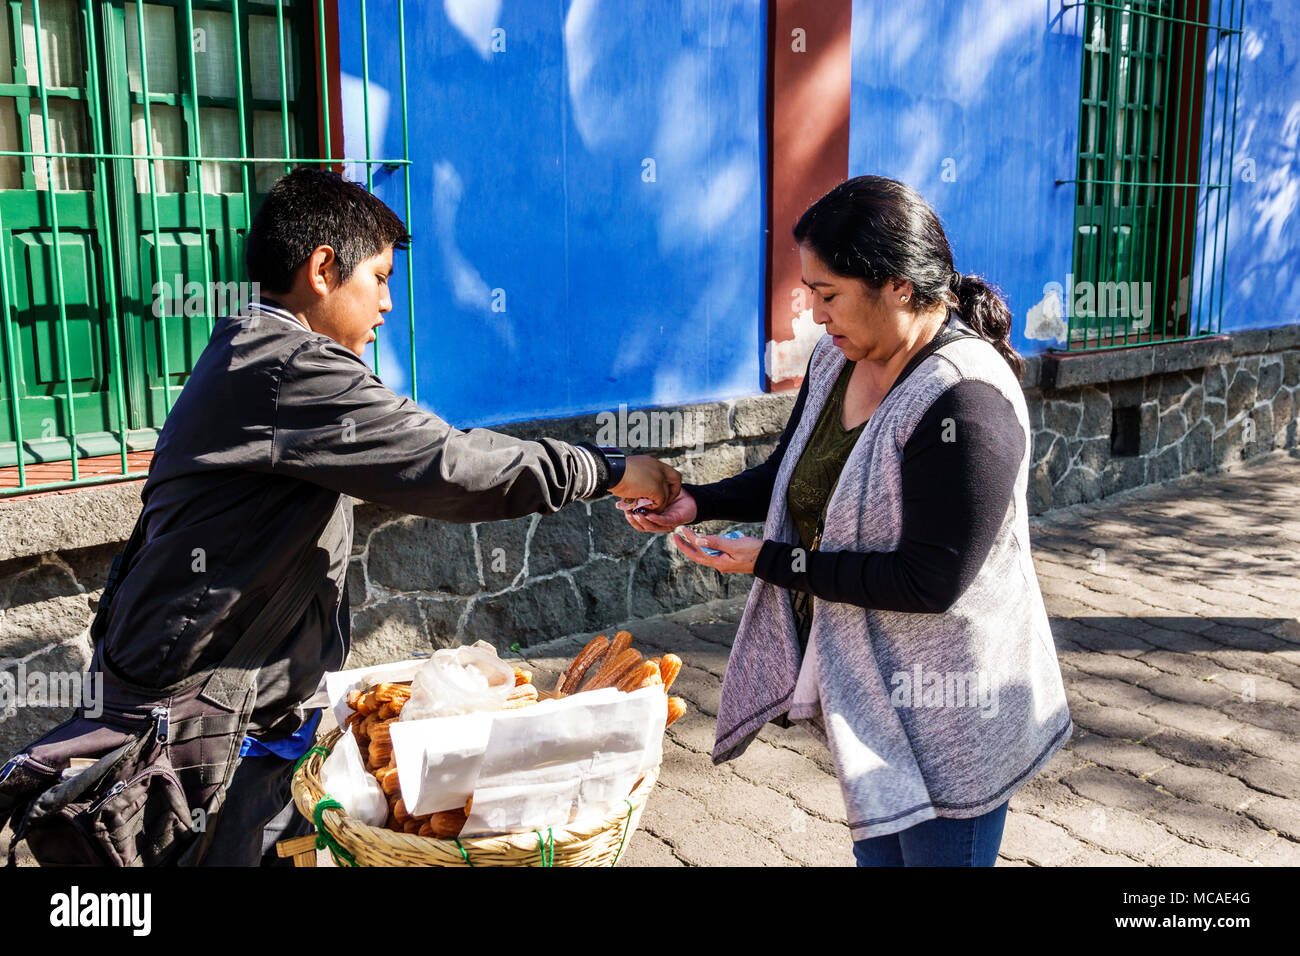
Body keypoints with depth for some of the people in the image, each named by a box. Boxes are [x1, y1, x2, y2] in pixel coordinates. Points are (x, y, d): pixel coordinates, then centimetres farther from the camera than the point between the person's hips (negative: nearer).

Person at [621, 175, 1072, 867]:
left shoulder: (966, 401, -27)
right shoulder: (838, 359, 0)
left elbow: (930, 582, -28)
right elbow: (790, 476, 14)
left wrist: (770, 562, -22)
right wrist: (697, 503, -4)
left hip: (943, 712, -8)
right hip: (865, 682, 8)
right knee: (875, 849, 24)